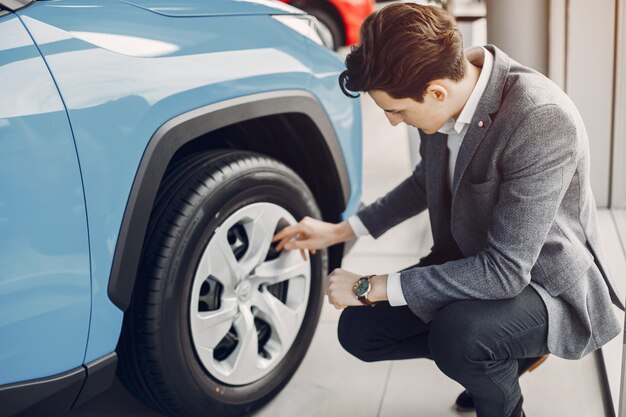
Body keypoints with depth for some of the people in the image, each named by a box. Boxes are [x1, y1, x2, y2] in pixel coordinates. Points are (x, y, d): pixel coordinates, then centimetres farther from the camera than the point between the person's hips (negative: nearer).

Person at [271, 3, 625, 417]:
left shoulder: (543, 120, -33)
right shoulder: (446, 80, -10)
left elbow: (506, 270, -32)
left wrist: (372, 287, -27)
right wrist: (338, 231, 9)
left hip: (548, 287, -7)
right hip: (469, 263, 7)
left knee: (457, 332, -35)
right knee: (359, 328, -1)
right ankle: (504, 357, 15)